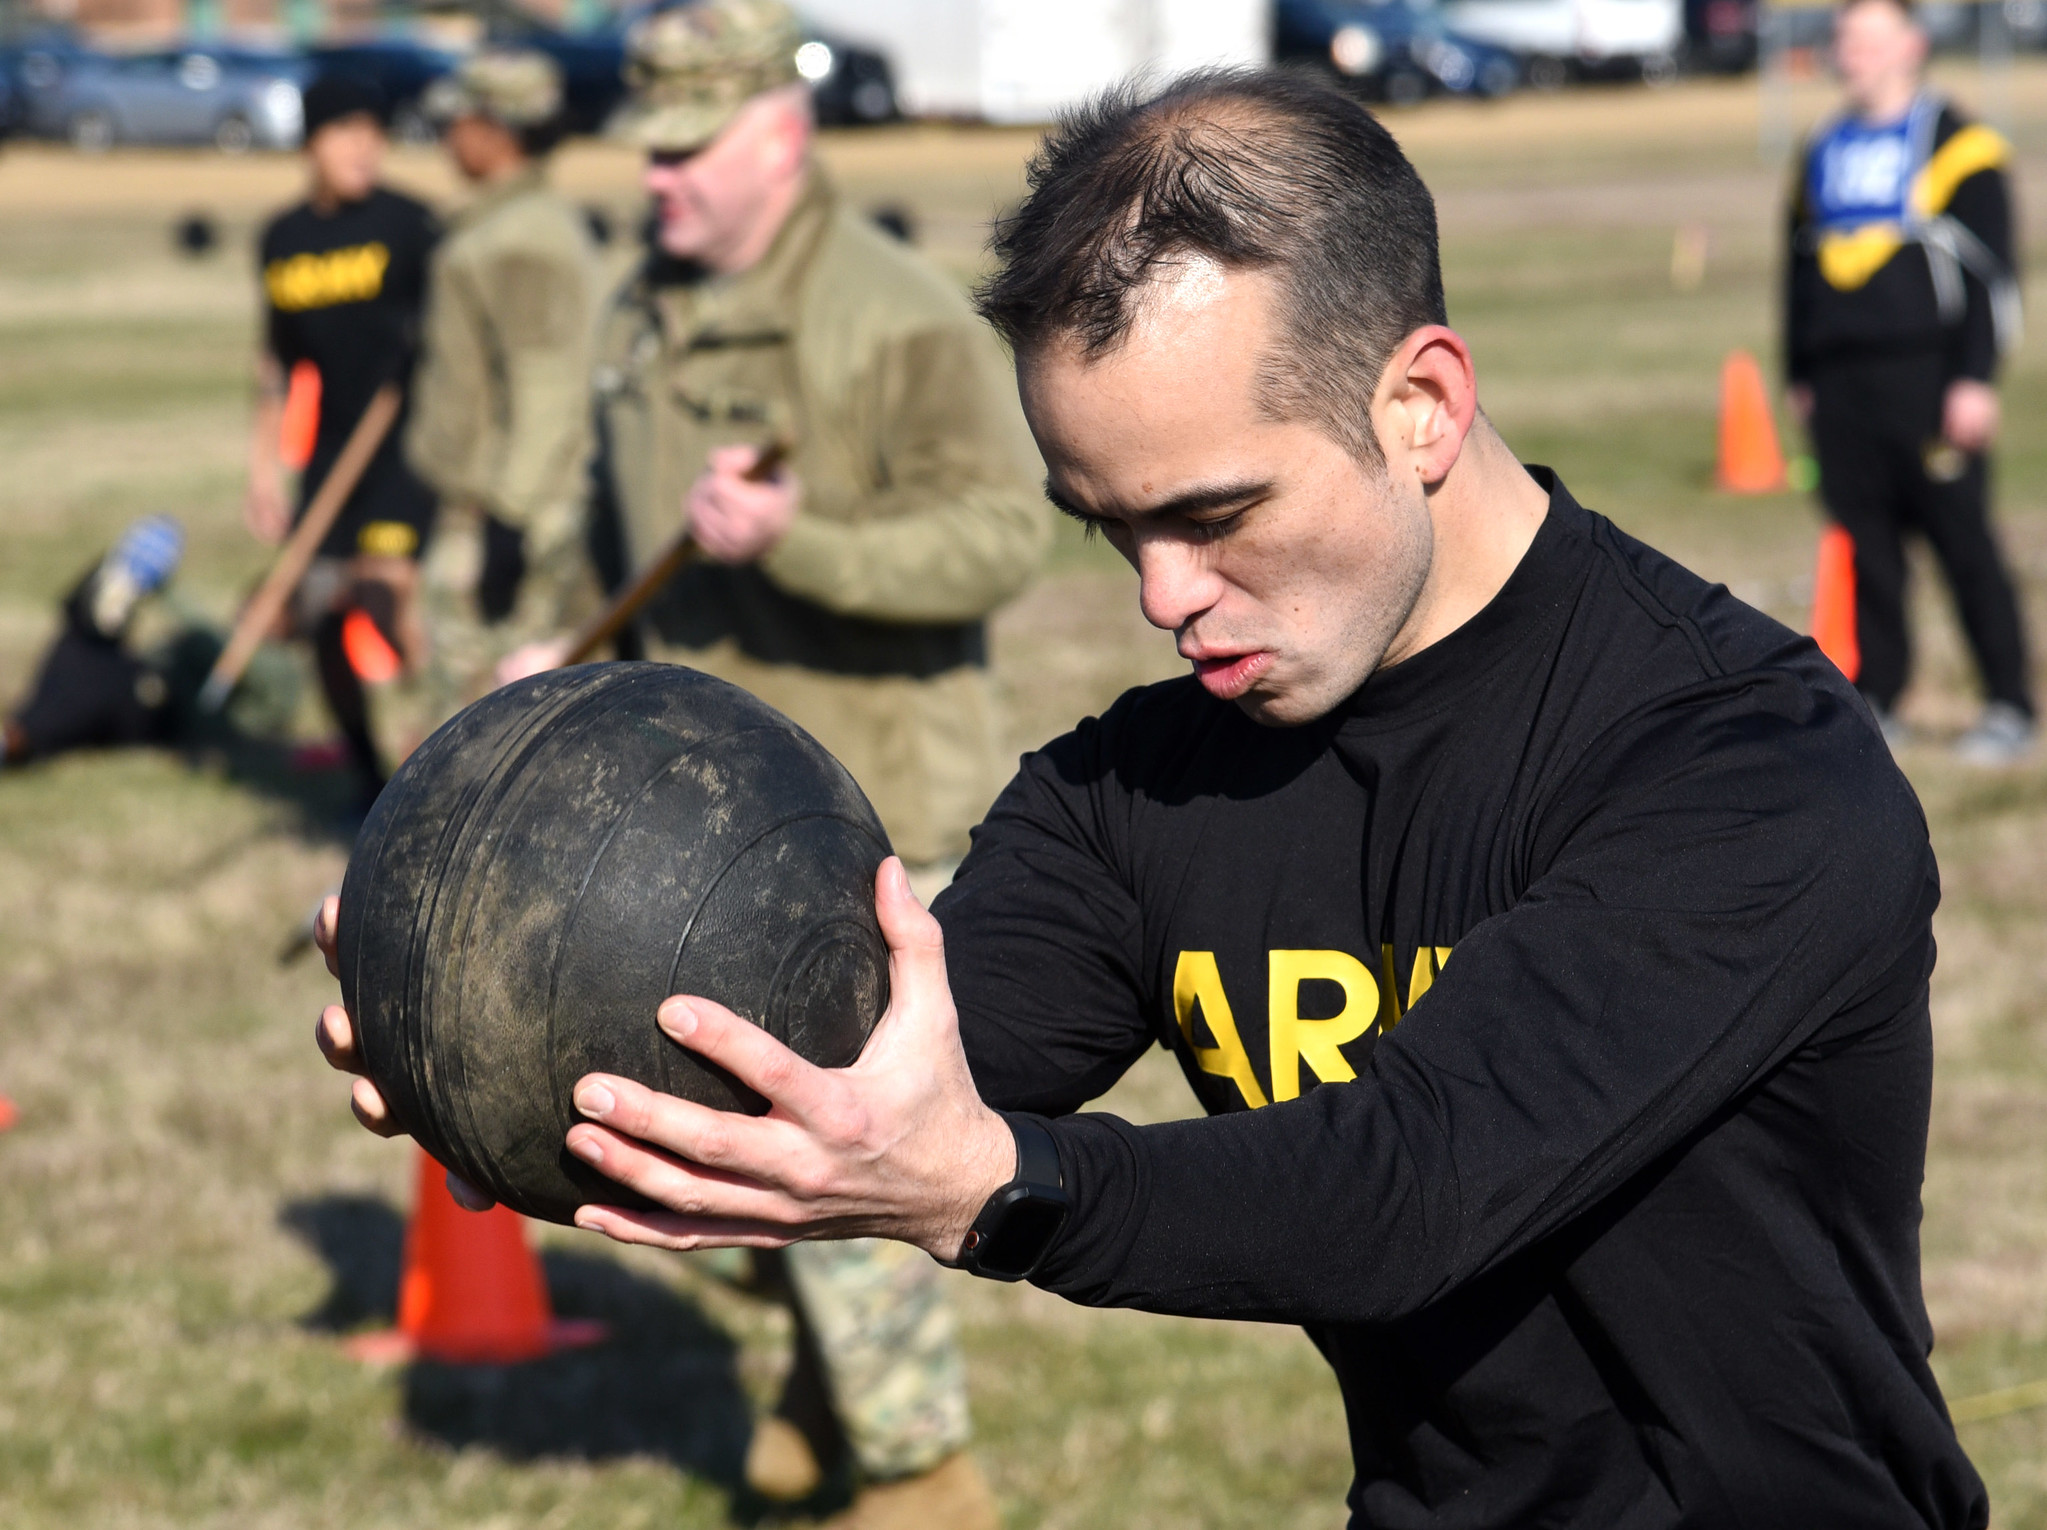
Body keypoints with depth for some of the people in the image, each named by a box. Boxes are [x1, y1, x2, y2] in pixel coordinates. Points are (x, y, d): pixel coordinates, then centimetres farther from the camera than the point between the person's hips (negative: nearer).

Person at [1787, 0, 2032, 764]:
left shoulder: (1957, 147, -1)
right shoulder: (1822, 155, 17)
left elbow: (1991, 270, -5)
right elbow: (1801, 266, 23)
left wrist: (1975, 379, -12)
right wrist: (1799, 376, 20)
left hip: (1926, 378, -5)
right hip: (1839, 381, 6)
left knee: (1963, 543, -5)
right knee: (1865, 549, 6)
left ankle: (2009, 707, 2)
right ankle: (1876, 702, 14)